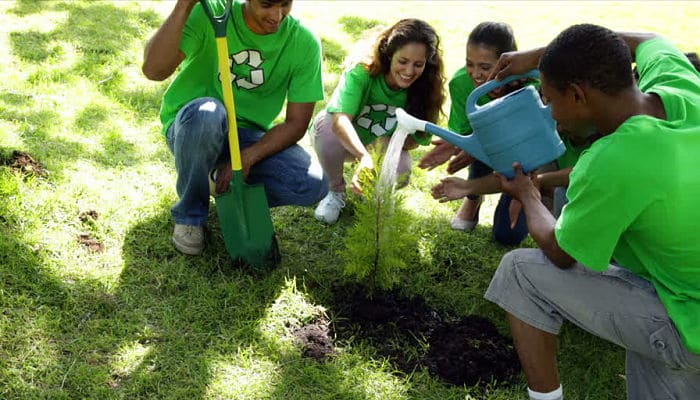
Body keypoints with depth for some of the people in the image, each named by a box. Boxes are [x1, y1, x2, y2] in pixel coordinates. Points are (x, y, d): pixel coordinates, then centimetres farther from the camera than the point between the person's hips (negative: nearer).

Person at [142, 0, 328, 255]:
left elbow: (297, 123, -10)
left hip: (250, 140, 2)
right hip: (191, 129, -2)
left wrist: (246, 158, -23)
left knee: (313, 186, -23)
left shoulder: (304, 43, -12)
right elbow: (154, 70, -31)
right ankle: (190, 213, -11)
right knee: (206, 113, -39)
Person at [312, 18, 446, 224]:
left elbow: (415, 139, -11)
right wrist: (364, 156, -65)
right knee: (326, 125, -36)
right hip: (345, 141, -2)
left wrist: (388, 143, -31)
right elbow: (340, 120, -48)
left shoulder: (424, 89, -21)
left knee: (400, 174, -30)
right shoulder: (361, 73, -32)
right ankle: (335, 190, -6)